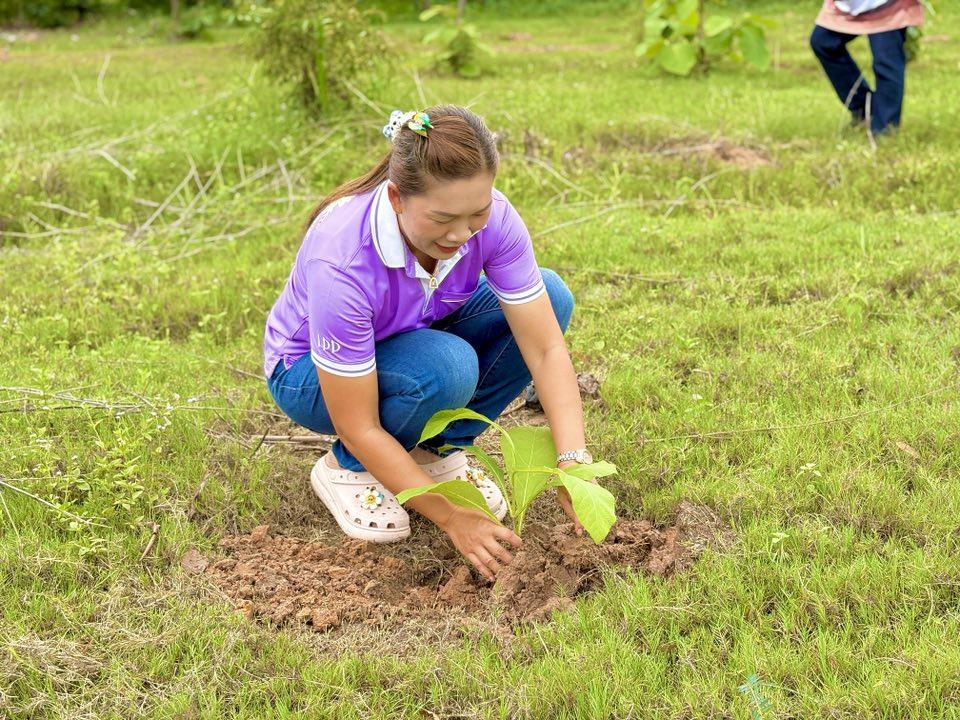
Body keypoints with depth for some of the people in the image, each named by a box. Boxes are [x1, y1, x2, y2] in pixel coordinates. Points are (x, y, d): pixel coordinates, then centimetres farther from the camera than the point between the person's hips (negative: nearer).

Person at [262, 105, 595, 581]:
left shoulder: (492, 217, -26)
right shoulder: (340, 262, -39)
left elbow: (546, 349, -23)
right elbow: (358, 428, -32)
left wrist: (573, 464, -36)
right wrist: (452, 519, -33)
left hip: (417, 339, 5)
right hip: (310, 374, -5)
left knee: (551, 297, -16)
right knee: (446, 368, -36)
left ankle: (439, 451, -2)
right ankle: (346, 470, -6)